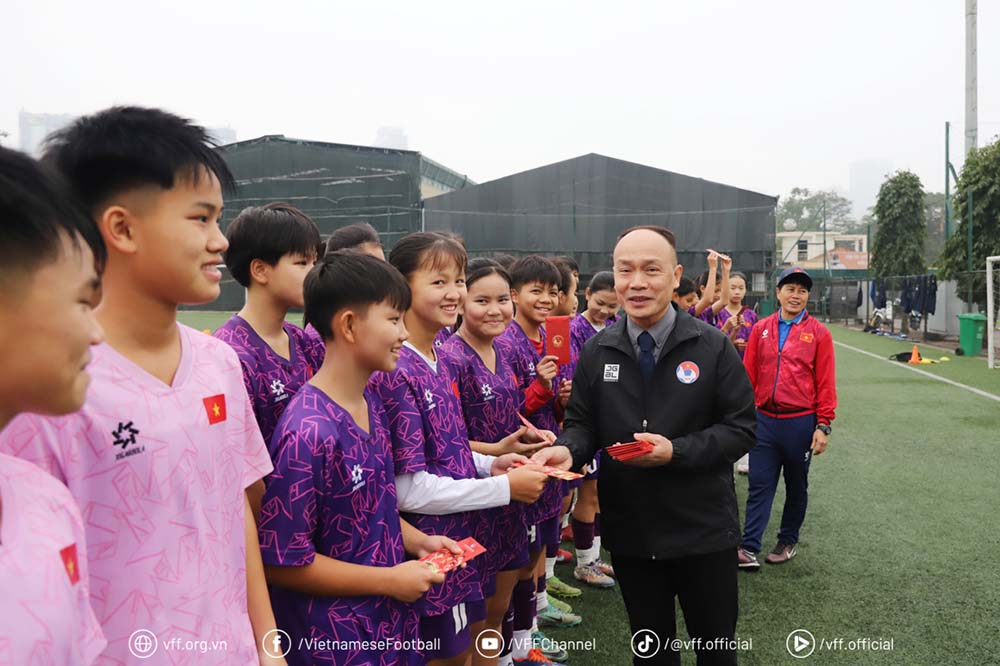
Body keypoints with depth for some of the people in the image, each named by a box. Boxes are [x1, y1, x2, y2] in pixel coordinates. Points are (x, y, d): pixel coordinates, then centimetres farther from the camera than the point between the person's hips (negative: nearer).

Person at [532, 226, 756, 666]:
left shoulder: (713, 347, -9)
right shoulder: (596, 352, -1)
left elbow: (741, 429, -9)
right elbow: (581, 424, 3)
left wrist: (675, 451, -23)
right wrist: (567, 449, -20)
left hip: (703, 529, -2)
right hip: (629, 530, 2)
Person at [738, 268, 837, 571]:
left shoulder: (818, 333, -3)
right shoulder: (761, 329, 4)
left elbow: (826, 383, -4)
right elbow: (749, 375, 5)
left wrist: (823, 426, -7)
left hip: (800, 422, -1)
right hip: (764, 420, 1)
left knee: (796, 486, 13)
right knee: (760, 485, 2)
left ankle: (788, 541, 29)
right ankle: (749, 548, 5)